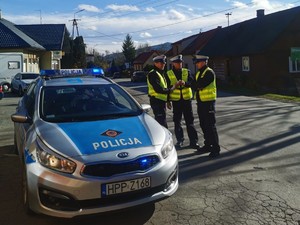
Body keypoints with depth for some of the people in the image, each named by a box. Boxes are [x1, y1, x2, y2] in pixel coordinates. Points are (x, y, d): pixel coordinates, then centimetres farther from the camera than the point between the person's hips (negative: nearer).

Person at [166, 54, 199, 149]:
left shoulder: (186, 72, 5)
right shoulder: (169, 74, 2)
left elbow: (191, 82, -9)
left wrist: (185, 83, -30)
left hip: (187, 99, 0)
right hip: (176, 100, 0)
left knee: (190, 121, 3)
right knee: (177, 121, 6)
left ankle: (193, 141, 7)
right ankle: (180, 140, 19)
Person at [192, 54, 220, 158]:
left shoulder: (209, 72, -12)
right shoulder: (199, 73, 17)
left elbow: (200, 85, -21)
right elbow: (196, 85, 14)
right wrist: (196, 85, -9)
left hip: (208, 102, -9)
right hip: (200, 102, 9)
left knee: (210, 126, -7)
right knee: (203, 125, 14)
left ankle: (215, 149, -1)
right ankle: (207, 145, 25)